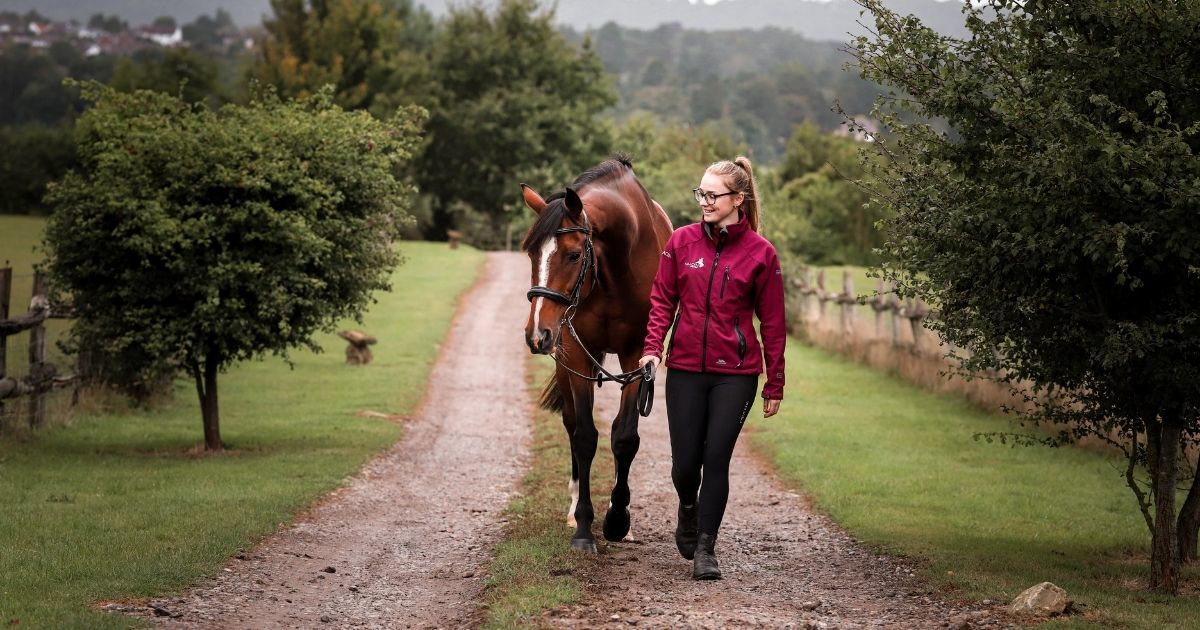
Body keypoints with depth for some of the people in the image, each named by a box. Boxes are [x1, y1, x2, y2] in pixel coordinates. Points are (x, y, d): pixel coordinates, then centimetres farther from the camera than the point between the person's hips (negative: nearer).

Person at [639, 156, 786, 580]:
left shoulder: (760, 253, -4)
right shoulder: (682, 242, 1)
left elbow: (772, 323, 1)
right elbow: (662, 300, 7)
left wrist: (775, 386, 2)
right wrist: (652, 347, -10)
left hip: (735, 374, -2)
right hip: (685, 369, 2)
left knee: (716, 460, -5)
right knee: (685, 462, 4)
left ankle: (705, 547, 7)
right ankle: (688, 510, 37)